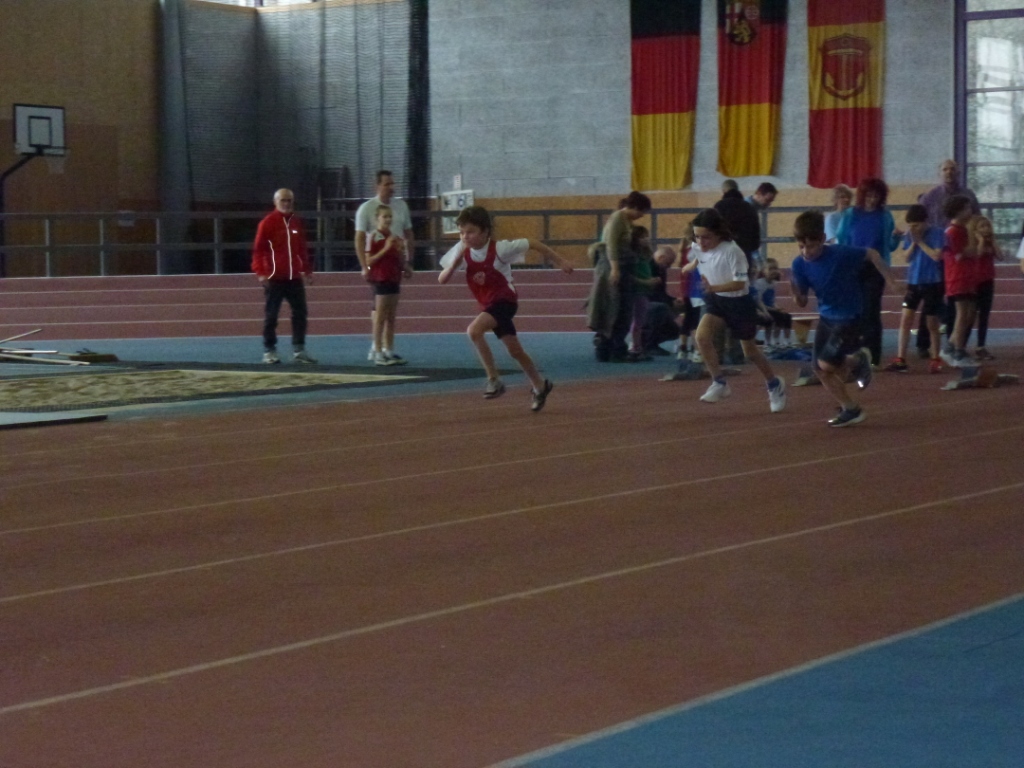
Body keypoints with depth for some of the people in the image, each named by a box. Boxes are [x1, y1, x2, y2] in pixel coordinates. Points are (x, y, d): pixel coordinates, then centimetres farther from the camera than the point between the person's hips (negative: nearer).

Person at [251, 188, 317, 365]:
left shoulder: (297, 222, 11)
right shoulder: (267, 222, -5)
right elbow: (258, 249, -9)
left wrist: (307, 270, 14)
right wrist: (260, 272, -16)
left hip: (295, 277, 5)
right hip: (274, 277, -5)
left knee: (300, 313, 3)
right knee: (271, 315, 2)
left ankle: (298, 350, 9)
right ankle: (269, 351, 9)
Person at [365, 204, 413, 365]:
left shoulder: (395, 238, 12)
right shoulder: (373, 237, -8)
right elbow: (369, 261, -13)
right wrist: (385, 248, -19)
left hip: (394, 279, 7)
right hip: (380, 279, -7)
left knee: (391, 318, 9)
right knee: (380, 317, -4)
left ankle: (389, 351, 14)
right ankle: (378, 353, -1)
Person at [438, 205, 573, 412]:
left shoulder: (499, 248, -21)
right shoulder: (461, 250, -8)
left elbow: (532, 244, -11)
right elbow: (442, 280, -8)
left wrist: (560, 261, -7)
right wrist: (455, 263, -26)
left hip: (504, 300, -6)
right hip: (487, 304, 6)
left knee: (474, 330, -29)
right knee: (514, 350, 15)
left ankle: (494, 379, -18)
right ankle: (540, 386, 34)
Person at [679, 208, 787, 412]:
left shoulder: (731, 251, -29)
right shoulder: (697, 248, -10)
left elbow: (740, 283, -32)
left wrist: (713, 287, -44)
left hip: (739, 302, -5)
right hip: (717, 302, 5)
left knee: (750, 351, 12)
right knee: (702, 335, -23)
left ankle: (774, 384, 39)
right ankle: (719, 383, -9)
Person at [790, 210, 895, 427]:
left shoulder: (841, 254, -24)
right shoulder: (799, 265, -10)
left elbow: (872, 254, -8)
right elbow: (802, 303, -5)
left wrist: (891, 282, -6)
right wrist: (796, 293, -27)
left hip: (849, 318, -6)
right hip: (826, 318, 6)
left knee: (826, 365, -14)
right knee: (820, 370, 4)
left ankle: (858, 360, 16)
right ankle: (850, 408, 21)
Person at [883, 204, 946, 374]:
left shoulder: (937, 234, -10)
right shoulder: (909, 235, 3)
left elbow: (937, 256, -19)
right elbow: (906, 257, 2)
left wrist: (920, 242, -16)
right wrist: (913, 243, -12)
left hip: (932, 283, -4)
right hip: (914, 282, 4)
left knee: (932, 323, 5)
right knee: (905, 319, -3)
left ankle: (935, 359, 18)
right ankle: (900, 360, -2)